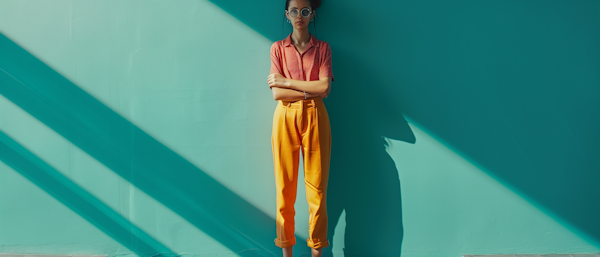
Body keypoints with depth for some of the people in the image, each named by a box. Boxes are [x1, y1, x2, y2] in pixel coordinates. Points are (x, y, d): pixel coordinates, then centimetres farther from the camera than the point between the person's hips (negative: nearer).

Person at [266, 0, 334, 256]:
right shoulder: (278, 48, 6)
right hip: (285, 119, 0)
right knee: (285, 188, 2)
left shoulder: (323, 48, 7)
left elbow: (325, 88, -7)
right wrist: (311, 90, -10)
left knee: (317, 187, 1)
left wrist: (285, 81, -7)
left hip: (315, 119, 0)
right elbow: (276, 93, -4)